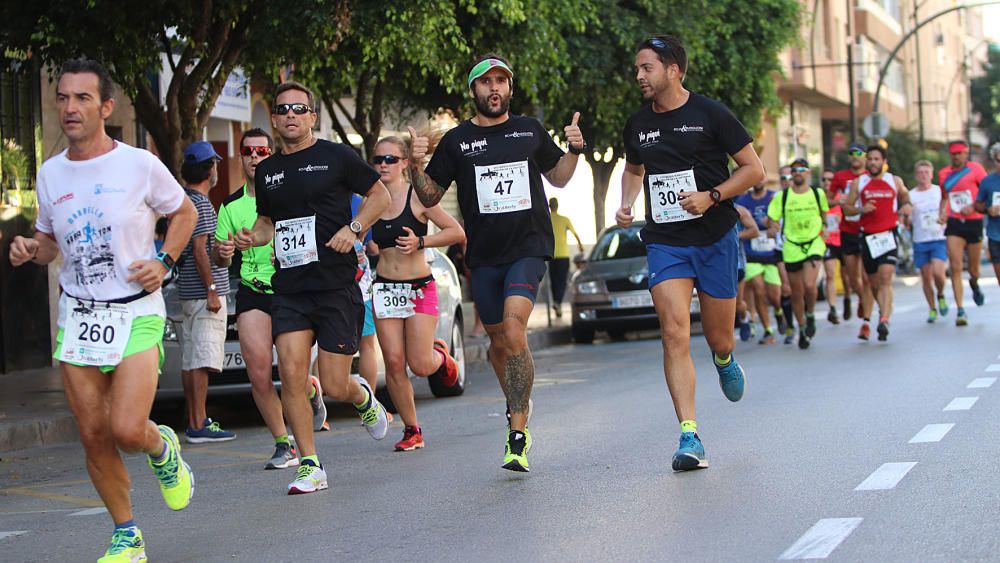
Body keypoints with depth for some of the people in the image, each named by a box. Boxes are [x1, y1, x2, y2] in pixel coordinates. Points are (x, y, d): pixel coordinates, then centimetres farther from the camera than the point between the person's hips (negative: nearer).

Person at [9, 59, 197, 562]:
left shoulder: (140, 165, -5)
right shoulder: (50, 173, 6)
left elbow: (184, 213, 10)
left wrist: (163, 261, -6)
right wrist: (30, 250, -4)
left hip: (136, 312, -4)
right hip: (77, 315, 4)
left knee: (127, 431, -18)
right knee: (93, 436, 3)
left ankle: (162, 449, 19)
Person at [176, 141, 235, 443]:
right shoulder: (201, 204, -13)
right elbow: (199, 250, -18)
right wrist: (212, 290, -18)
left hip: (188, 293, 10)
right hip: (204, 292, -10)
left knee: (190, 359, 10)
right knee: (202, 360, -10)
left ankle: (194, 421, 16)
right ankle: (199, 426, -11)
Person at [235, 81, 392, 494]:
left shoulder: (336, 157, 0)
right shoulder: (267, 171, 13)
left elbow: (380, 195, 6)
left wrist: (354, 228, -9)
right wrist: (252, 237, 5)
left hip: (337, 285, -4)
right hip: (289, 289, 4)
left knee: (334, 387, -4)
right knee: (291, 375, -11)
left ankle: (363, 397, 34)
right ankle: (310, 466, -1)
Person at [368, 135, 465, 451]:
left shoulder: (418, 196, -7)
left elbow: (457, 233, -8)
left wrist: (420, 242, -18)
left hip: (419, 287, -3)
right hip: (385, 289, 4)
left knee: (420, 365, -8)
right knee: (394, 363, -4)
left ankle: (440, 355, 30)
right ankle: (412, 431, 9)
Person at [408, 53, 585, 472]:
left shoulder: (530, 131, 8)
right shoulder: (457, 141, 5)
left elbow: (558, 177, 23)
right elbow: (429, 198, 9)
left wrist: (574, 150, 4)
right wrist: (415, 167, -9)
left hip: (529, 248, -2)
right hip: (484, 256, 2)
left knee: (514, 330, -20)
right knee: (499, 341, 10)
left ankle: (517, 436, -18)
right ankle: (518, 403, 40)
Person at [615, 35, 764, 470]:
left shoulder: (711, 114, -5)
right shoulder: (637, 125, 7)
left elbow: (754, 169, -2)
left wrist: (711, 196, -16)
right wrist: (626, 205, 7)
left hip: (716, 238, -2)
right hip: (664, 242, 2)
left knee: (718, 339, 8)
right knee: (674, 334, -15)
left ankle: (724, 360, 49)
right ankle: (689, 436, -17)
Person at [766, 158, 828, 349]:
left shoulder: (818, 194, 3)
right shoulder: (782, 196, 0)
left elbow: (825, 214, 20)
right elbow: (772, 219, 1)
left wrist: (824, 229, 8)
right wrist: (773, 228, -19)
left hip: (814, 244, -1)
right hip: (792, 247, 1)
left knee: (809, 285, -22)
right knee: (796, 292, 6)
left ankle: (810, 315, 7)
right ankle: (802, 328, 25)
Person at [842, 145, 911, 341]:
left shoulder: (895, 181, 7)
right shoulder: (858, 183, 6)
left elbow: (904, 195, 26)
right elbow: (846, 207, 8)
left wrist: (906, 206, 5)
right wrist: (861, 209, -11)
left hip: (889, 235, -2)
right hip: (868, 236, 2)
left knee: (886, 278, -18)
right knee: (873, 282, 9)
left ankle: (884, 321, -27)